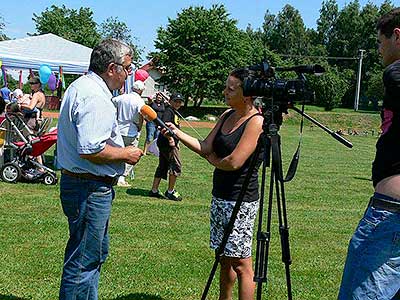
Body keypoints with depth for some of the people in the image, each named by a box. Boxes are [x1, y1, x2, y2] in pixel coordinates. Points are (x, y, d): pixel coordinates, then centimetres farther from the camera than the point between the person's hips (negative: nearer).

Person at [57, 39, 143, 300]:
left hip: (75, 181, 11)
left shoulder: (80, 86, 14)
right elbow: (91, 150, -29)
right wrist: (126, 154, -14)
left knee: (97, 253, 22)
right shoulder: (95, 97, -21)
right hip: (90, 189, -11)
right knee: (84, 261, -2)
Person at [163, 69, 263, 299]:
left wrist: (213, 160, -2)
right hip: (220, 196, 8)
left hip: (241, 201, -8)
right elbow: (205, 148, 8)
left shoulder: (256, 121, -16)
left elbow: (234, 162, -22)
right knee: (225, 258, 17)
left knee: (241, 263, -2)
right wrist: (176, 132, -2)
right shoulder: (227, 116, 10)